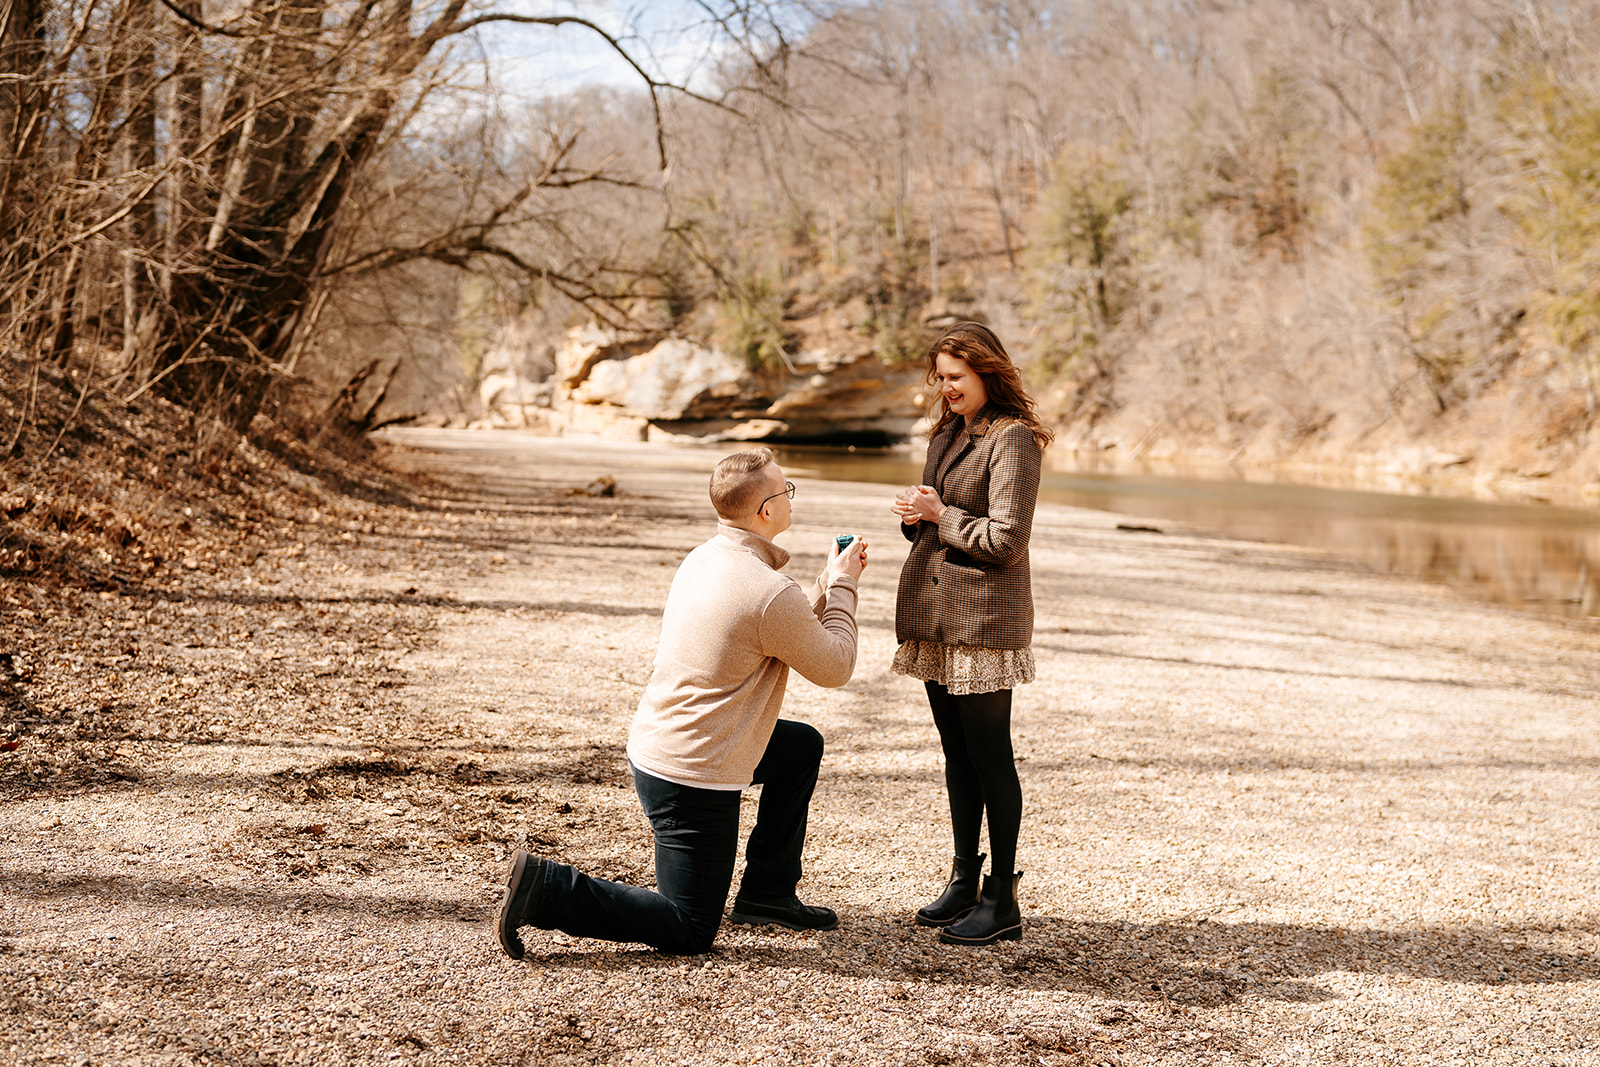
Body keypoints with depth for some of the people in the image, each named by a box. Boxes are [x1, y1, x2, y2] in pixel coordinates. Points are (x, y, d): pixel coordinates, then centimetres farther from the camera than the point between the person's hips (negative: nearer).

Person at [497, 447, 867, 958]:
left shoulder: (700, 560, 5)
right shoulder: (771, 592, -23)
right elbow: (836, 667, -7)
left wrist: (830, 584, 16)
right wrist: (842, 586, 3)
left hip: (652, 744, 9)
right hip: (693, 780, -9)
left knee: (803, 745, 25)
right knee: (689, 933, 3)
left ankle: (766, 892, 29)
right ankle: (546, 888, -6)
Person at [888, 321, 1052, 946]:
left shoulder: (1014, 440, -12)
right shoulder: (947, 433, 14)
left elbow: (1004, 540, -18)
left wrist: (940, 516, -10)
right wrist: (915, 518, 0)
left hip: (984, 619, -8)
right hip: (934, 613, 8)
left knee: (989, 755, -2)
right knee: (957, 754, 14)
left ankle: (1002, 901, 5)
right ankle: (963, 882, 24)